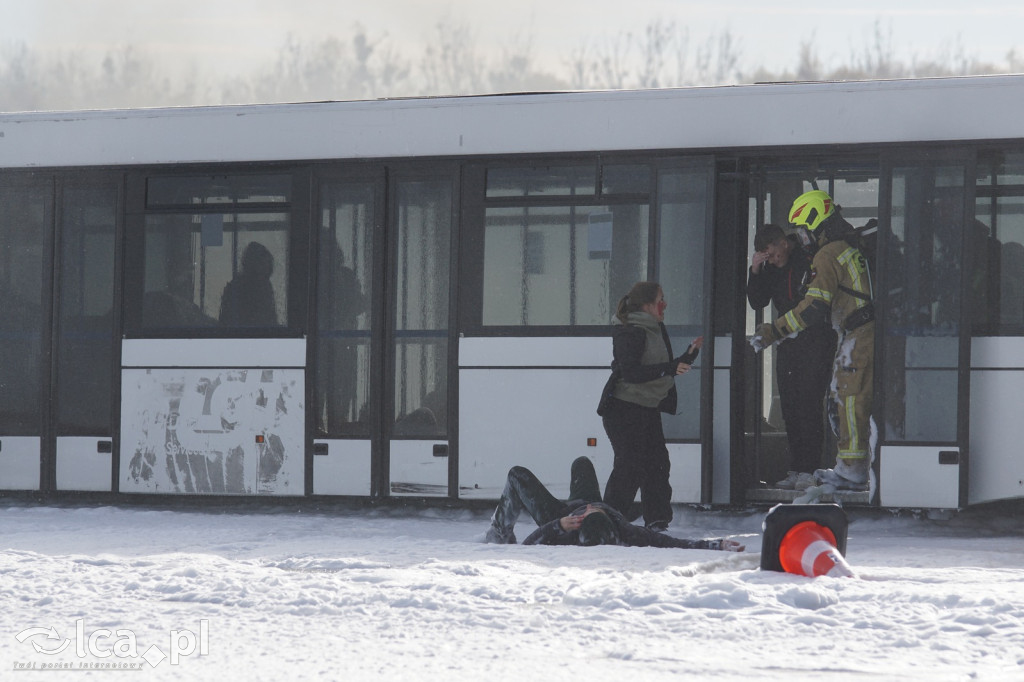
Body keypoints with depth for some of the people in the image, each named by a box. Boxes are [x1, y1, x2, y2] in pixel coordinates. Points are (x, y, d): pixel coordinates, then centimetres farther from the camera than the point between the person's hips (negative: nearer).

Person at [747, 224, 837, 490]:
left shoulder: (811, 259, -11)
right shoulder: (771, 268, 9)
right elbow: (757, 302, 9)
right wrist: (755, 271, -3)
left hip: (816, 340, -7)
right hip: (787, 344, 7)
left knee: (809, 405, -11)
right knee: (790, 407, 6)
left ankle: (808, 470, -11)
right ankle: (795, 470, 9)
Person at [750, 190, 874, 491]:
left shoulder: (827, 256, -11)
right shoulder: (850, 249, 19)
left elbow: (815, 306, -19)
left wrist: (775, 331, -16)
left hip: (858, 339, -10)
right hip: (869, 332, 10)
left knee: (851, 401, -6)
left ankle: (852, 470, -3)